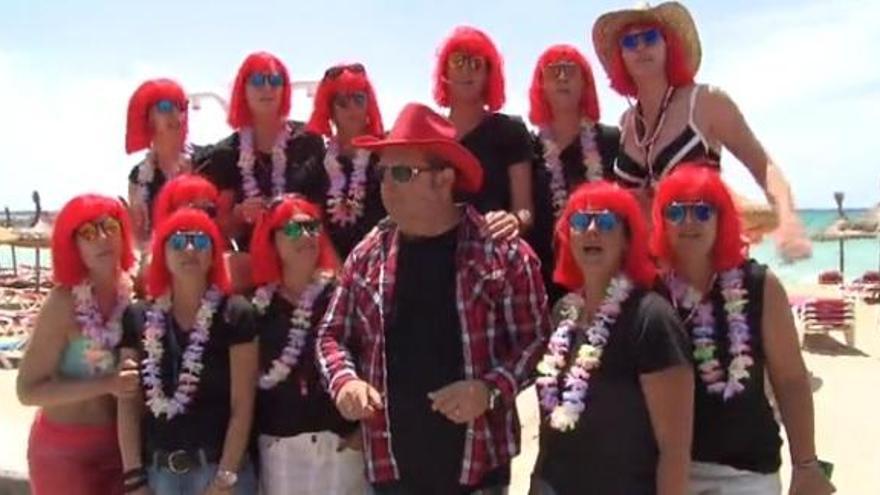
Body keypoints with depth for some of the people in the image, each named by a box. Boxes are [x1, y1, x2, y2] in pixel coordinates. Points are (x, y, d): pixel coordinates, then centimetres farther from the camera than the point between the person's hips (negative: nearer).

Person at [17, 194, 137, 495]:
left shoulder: (134, 292, -7)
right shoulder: (64, 303, -20)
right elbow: (28, 390, -20)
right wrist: (106, 384, -28)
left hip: (119, 442, 5)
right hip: (65, 450, -4)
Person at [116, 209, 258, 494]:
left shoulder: (235, 315, -3)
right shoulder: (137, 318, 7)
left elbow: (242, 407, -6)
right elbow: (129, 406, 6)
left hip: (218, 468, -3)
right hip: (158, 471, 3)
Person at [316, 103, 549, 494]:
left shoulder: (503, 253, -6)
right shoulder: (367, 256, 5)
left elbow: (534, 338, -4)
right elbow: (332, 334, 12)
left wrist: (491, 389, -19)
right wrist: (344, 380, -8)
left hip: (477, 462, -3)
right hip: (390, 463, 3)